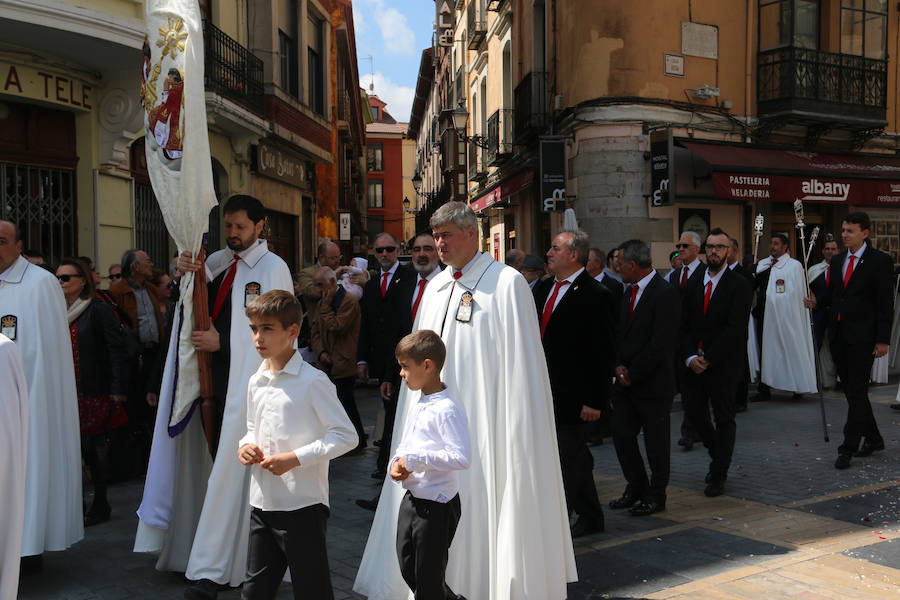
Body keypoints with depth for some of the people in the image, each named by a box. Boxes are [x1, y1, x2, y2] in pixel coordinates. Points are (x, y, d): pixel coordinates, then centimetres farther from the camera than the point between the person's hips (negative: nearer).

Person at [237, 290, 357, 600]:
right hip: (262, 502, 7)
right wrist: (246, 446, -1)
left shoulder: (312, 381, -14)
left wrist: (296, 458, -21)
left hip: (302, 505, -7)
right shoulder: (256, 381, 7)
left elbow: (346, 435, -15)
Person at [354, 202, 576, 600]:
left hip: (480, 422, -6)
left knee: (480, 510, 3)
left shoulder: (506, 283, -9)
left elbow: (520, 364, -12)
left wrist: (514, 432, -14)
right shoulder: (435, 287, 12)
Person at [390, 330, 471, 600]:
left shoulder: (447, 410, -22)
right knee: (408, 569, 20)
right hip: (411, 499, 9)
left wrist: (414, 459, -25)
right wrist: (397, 463, -3)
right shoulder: (416, 406, 7)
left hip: (437, 505, -9)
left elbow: (462, 457, -29)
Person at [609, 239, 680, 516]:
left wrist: (633, 373, -15)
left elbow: (661, 343, -20)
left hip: (653, 383, -7)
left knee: (656, 442, 6)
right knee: (621, 434, 9)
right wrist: (619, 366, -2)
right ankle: (636, 487, 27)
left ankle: (656, 495, 21)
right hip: (626, 380, 8)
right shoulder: (628, 293, 12)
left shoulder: (666, 294, -15)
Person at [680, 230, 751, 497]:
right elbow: (683, 324, 5)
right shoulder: (692, 283, 9)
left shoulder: (739, 285, -5)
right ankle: (718, 454, 32)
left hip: (723, 364, -4)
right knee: (694, 411, 6)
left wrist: (708, 359, -15)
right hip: (694, 362, 4)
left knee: (724, 418, 4)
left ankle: (719, 475, 14)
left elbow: (735, 328, -13)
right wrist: (690, 357, -9)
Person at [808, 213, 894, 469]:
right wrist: (818, 300, -3)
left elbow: (886, 303, -9)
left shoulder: (880, 261, -6)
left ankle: (848, 448, 0)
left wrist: (883, 340, -12)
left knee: (857, 392, -4)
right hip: (838, 335, 6)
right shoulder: (837, 260, 12)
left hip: (862, 337, -6)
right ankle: (873, 438, 29)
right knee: (851, 390, 13)